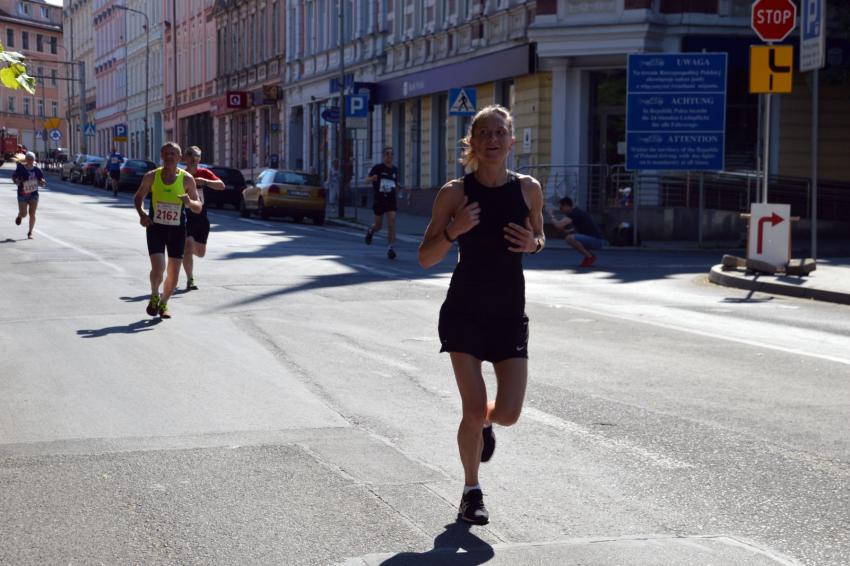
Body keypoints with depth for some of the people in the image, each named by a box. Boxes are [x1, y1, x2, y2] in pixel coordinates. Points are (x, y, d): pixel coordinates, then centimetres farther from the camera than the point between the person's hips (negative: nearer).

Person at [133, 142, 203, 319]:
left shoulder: (187, 179, -4)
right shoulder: (151, 176, -3)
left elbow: (199, 207, 1)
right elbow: (138, 197, 12)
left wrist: (189, 202, -22)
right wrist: (141, 214, -7)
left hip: (177, 229, 1)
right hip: (155, 227, -1)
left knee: (174, 273, 4)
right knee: (158, 268, -15)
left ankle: (163, 304, 28)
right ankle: (154, 297, 15)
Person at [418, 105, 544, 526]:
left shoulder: (529, 189, -1)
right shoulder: (455, 193, -7)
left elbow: (538, 236, 17)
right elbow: (426, 259, -4)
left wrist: (533, 243, -7)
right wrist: (452, 231, -22)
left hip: (510, 315, 2)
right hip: (464, 313, -2)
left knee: (508, 413, -5)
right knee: (473, 409, -6)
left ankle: (483, 424, 34)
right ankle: (472, 492, 18)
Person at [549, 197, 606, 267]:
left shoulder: (573, 214, -14)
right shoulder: (577, 212, 17)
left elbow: (558, 225, -22)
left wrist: (552, 218, -2)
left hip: (596, 241, -10)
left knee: (570, 238, -25)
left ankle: (590, 257, -11)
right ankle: (589, 256, 13)